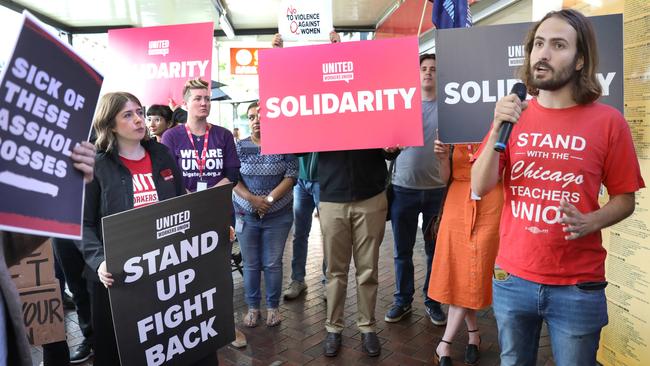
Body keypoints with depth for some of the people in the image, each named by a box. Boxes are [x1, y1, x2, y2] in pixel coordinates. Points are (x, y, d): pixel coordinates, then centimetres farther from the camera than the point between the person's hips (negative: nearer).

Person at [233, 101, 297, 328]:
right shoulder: (240, 147, 2)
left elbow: (291, 175, -7)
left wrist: (269, 199, -17)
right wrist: (253, 199, -17)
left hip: (278, 215, -1)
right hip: (246, 214, 1)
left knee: (273, 264, 7)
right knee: (251, 264, 9)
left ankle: (273, 307, 24)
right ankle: (252, 307, 25)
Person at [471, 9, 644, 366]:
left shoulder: (608, 120, -7)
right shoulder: (513, 115, 0)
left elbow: (624, 199, 1)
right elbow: (480, 187, -6)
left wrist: (590, 222, -19)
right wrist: (497, 130, -18)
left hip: (578, 287, -2)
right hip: (511, 279, 2)